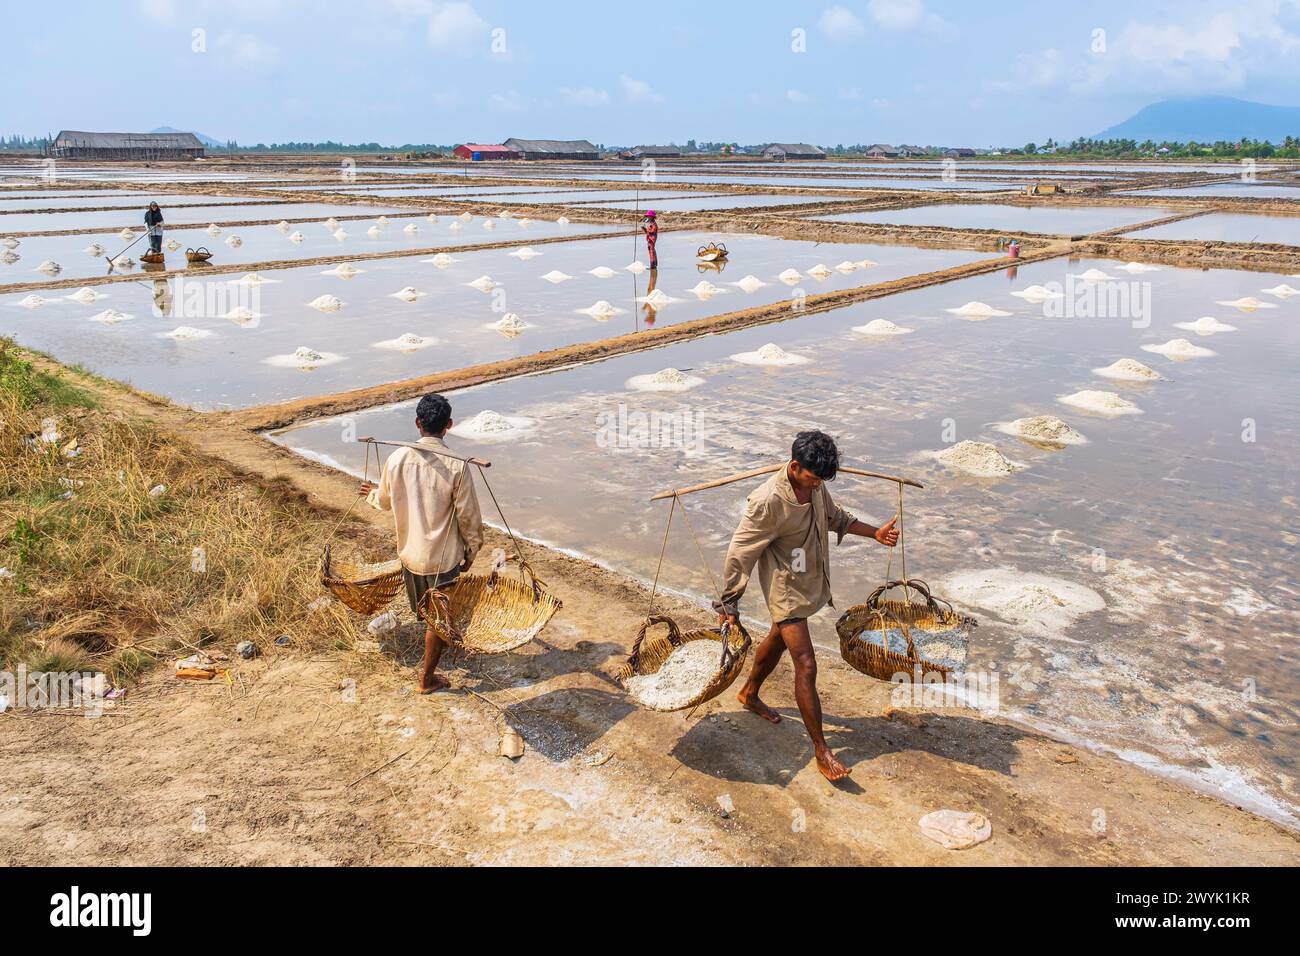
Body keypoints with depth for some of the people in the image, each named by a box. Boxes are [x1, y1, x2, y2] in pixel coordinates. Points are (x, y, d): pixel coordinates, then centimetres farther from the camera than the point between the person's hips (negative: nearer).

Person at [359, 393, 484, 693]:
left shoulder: (397, 458, -10)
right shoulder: (456, 466, -21)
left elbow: (385, 501, 7)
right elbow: (468, 516, -14)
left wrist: (373, 493, 30)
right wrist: (471, 550, 3)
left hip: (409, 552, 4)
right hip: (443, 556, -4)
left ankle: (440, 644, 52)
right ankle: (427, 678, 27)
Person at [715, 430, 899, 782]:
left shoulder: (814, 486, -5)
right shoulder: (767, 501, -29)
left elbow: (835, 516, 16)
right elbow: (739, 554, -22)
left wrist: (875, 533, 4)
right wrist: (729, 604, -17)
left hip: (809, 582, 8)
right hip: (785, 589, -8)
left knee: (778, 641, 27)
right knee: (806, 665, -8)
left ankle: (749, 693, 52)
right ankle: (821, 750, 2)